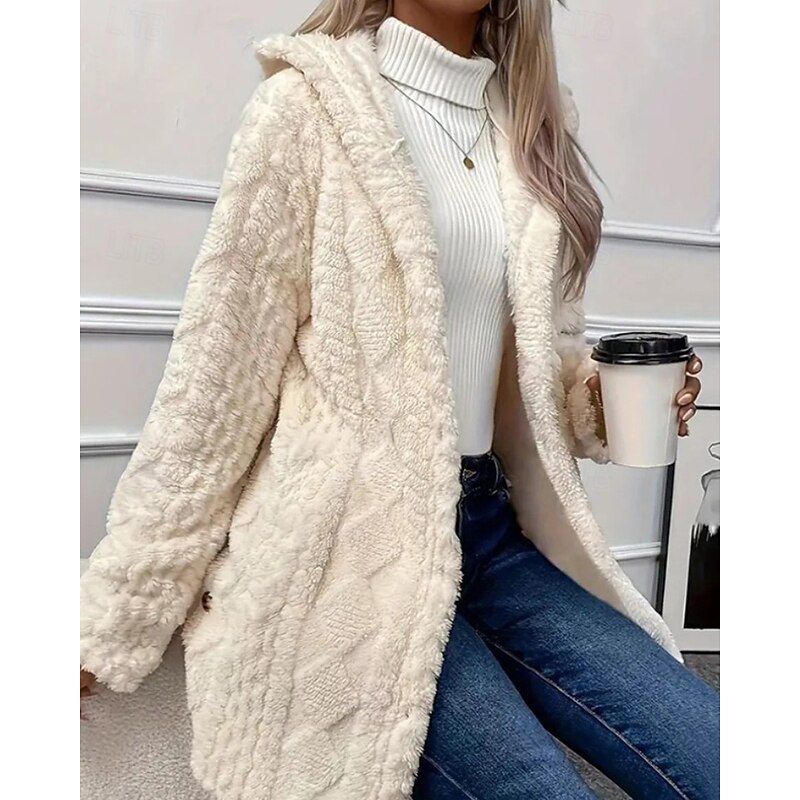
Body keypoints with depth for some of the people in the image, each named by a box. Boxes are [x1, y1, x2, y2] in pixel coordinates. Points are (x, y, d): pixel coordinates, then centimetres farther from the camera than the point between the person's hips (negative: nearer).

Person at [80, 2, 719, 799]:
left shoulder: (532, 126, 12)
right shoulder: (308, 103, -5)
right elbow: (215, 381, -7)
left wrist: (603, 396, -3)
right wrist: (114, 612, -5)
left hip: (487, 531, 6)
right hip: (346, 546, -5)